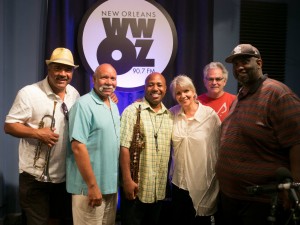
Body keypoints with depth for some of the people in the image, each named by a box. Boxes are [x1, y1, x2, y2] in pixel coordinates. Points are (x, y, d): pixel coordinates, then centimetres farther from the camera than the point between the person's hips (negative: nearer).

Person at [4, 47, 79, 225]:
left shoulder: (74, 93, 6)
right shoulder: (29, 93, -12)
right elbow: (9, 125, -10)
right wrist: (37, 133, -25)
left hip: (65, 175, 5)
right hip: (35, 176, -5)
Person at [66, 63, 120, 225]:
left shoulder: (114, 106, 11)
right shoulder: (84, 105, -14)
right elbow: (77, 147, -21)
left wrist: (114, 182, 11)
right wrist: (92, 185, -21)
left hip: (111, 185, 8)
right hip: (90, 187, -8)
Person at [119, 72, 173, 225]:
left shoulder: (170, 115, 8)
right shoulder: (132, 111, -10)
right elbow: (124, 147, -15)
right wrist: (127, 180, -18)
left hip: (159, 189, 6)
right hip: (135, 185, -5)